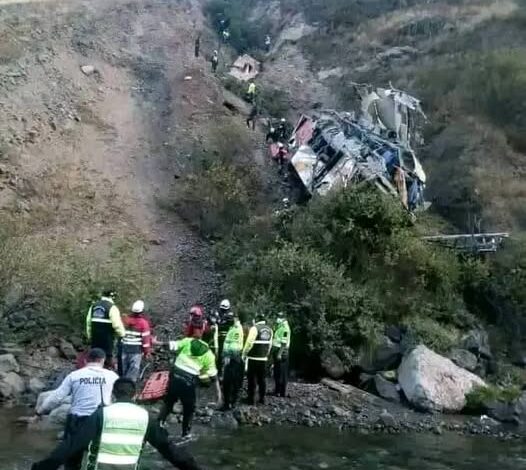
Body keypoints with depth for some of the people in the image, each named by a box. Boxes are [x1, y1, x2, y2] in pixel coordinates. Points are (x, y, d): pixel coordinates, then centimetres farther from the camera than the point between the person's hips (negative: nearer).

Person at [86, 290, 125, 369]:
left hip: (95, 338, 6)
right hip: (107, 338, -6)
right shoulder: (112, 307, -11)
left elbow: (88, 323, 14)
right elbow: (117, 324, -15)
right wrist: (122, 334, 0)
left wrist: (90, 336, 21)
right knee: (108, 358, 0)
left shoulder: (93, 306, 10)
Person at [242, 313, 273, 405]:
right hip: (264, 358, 6)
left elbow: (249, 343, -15)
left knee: (252, 379, 2)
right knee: (262, 378, 12)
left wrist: (244, 354, -4)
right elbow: (270, 344, 10)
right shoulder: (269, 329, 7)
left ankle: (250, 399, 6)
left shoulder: (255, 328, -13)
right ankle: (262, 399, 16)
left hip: (253, 358, -6)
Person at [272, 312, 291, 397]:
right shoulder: (277, 327, 16)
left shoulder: (285, 328, -14)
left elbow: (284, 342, -20)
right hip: (276, 350, 9)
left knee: (282, 373, -5)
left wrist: (280, 353, -23)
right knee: (276, 372, 14)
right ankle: (277, 390, 21)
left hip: (282, 352, -9)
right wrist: (274, 352, 21)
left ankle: (282, 392, 0)